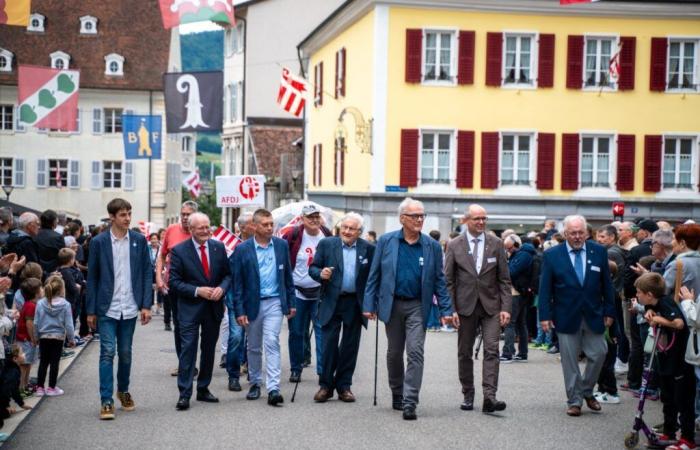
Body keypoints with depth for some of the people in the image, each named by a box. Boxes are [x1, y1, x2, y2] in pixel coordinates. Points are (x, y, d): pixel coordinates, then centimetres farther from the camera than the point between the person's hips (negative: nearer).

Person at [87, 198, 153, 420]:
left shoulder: (139, 240, 2)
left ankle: (123, 391, 31)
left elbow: (147, 273, 4)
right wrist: (91, 310, 0)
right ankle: (106, 401, -3)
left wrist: (146, 304, -3)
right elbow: (92, 277, 1)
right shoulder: (99, 242, -3)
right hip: (107, 309, -2)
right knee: (107, 352, -6)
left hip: (130, 308, 2)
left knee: (125, 353, 12)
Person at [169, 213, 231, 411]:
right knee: (188, 350, -7)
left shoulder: (218, 247, 3)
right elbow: (174, 282, -9)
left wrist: (222, 288, -13)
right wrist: (197, 291, -18)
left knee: (209, 350, 12)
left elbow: (227, 274, 8)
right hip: (190, 308, -4)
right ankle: (184, 394, -4)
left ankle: (203, 389, 24)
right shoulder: (179, 251, -8)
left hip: (214, 307, 4)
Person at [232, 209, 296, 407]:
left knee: (272, 343, -12)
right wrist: (239, 311, -8)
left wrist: (291, 303, 8)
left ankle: (273, 389, -16)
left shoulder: (281, 245, 2)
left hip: (274, 303, 0)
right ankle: (255, 383, 29)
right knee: (254, 347, 12)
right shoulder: (243, 249, -5)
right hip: (252, 304, 0)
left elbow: (288, 276, 9)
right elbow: (237, 282, -4)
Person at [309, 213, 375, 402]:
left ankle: (344, 386, 17)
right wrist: (320, 273, -19)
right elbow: (313, 268, 3)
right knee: (328, 344, -1)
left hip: (355, 304, 1)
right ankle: (325, 386, 9)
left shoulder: (368, 249, 2)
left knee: (350, 346, 8)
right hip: (331, 302, -1)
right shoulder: (326, 244, 2)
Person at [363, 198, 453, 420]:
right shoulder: (386, 241, 0)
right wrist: (369, 305, -3)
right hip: (392, 305, 1)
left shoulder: (432, 246, 1)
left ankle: (410, 403, -11)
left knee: (415, 352, -10)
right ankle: (397, 395, 29)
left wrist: (446, 310, -2)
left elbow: (439, 280, 4)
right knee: (394, 353, 12)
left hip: (417, 306, -1)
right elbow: (374, 275, 2)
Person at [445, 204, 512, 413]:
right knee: (465, 353, 7)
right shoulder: (454, 246, 1)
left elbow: (504, 279, 3)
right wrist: (451, 309, -6)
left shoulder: (496, 244, 3)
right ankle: (468, 395, 19)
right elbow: (448, 281, 2)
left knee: (491, 350, -11)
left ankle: (489, 396, -15)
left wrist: (506, 307, -5)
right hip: (465, 306, 0)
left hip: (491, 306, 0)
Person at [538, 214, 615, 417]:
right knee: (570, 362, 3)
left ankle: (587, 391, 24)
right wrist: (545, 315, -8)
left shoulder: (599, 252, 1)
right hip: (566, 317, -2)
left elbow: (606, 284, 6)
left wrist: (609, 311, 3)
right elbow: (545, 287, -3)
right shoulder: (552, 255, -3)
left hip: (593, 315, 2)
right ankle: (574, 401, 13)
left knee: (598, 354, 1)